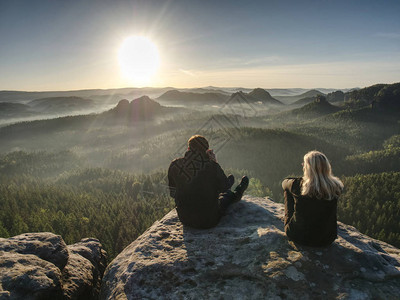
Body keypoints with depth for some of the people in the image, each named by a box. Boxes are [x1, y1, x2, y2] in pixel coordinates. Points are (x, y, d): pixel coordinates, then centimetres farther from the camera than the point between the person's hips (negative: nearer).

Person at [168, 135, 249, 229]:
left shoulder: (175, 165, -11)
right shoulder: (211, 166, -22)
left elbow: (173, 193, 0)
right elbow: (224, 187, -4)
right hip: (208, 222, -5)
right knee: (227, 194, 27)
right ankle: (236, 194, 61)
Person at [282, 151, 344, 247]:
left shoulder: (298, 185, -22)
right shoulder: (336, 187, -17)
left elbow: (284, 183, 2)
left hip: (298, 237, -2)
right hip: (326, 240, 2)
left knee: (287, 190, 14)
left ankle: (289, 223, 35)